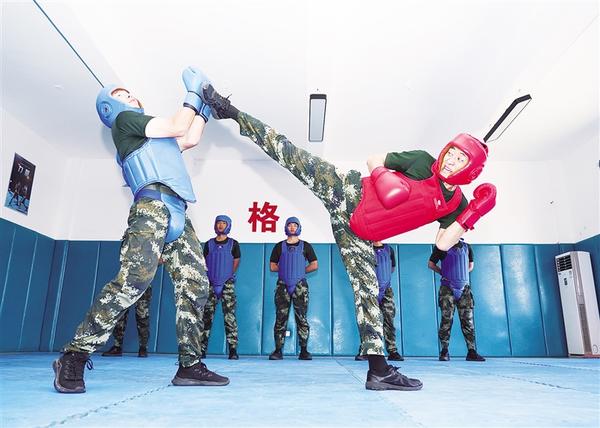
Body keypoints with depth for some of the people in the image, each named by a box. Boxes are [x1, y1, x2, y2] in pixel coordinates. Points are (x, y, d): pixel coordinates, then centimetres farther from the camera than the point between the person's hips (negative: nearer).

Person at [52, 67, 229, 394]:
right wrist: (193, 92, 15)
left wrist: (204, 103, 38)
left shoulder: (150, 137, 36)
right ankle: (73, 357, -16)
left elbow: (191, 138, 35)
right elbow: (177, 126, 3)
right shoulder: (123, 120, 13)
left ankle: (189, 366, -2)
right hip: (153, 204, -8)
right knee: (135, 277, -24)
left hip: (177, 216, 9)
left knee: (195, 285, -2)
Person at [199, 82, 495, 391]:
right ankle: (228, 111, -2)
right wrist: (382, 176, -15)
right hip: (350, 194, -2)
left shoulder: (455, 203, 7)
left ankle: (378, 369, 6)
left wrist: (473, 215, -10)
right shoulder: (421, 161, -1)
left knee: (367, 291, -1)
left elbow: (443, 243, -1)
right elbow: (374, 159, 6)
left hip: (360, 238, 2)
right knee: (295, 159, -15)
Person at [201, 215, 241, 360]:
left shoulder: (233, 244, 5)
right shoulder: (209, 243, 11)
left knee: (230, 316, -6)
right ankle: (202, 349, 9)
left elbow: (236, 261, 8)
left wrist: (228, 276, 4)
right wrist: (207, 278, 4)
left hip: (227, 284, -2)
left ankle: (233, 349, -2)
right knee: (207, 316, 3)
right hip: (210, 284, 2)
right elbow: (204, 262, 13)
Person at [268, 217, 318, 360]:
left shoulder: (305, 246, 10)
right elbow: (273, 266, 11)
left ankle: (304, 351, 4)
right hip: (283, 285, 1)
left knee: (302, 318, -2)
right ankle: (278, 350, 6)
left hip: (300, 285, -1)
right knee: (281, 318, 0)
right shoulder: (279, 246, 13)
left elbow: (314, 265, 8)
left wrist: (301, 271, 3)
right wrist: (285, 269, 0)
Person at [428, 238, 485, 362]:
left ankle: (471, 351, 8)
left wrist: (463, 274, 15)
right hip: (447, 288, -4)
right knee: (446, 319, -5)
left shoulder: (466, 247, 12)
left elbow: (471, 265, 25)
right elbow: (431, 264, 6)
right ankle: (444, 352, 2)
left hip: (464, 287, 4)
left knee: (468, 320, 3)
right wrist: (444, 273, 6)